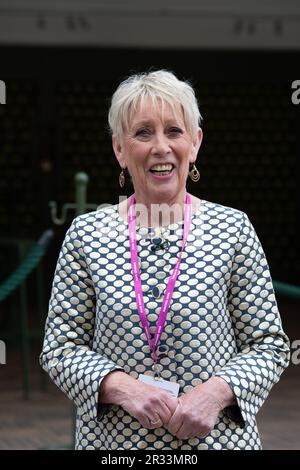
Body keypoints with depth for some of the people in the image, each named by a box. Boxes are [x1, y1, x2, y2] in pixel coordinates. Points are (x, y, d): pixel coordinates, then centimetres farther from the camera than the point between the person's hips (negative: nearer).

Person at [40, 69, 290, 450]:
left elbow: (269, 347, -1)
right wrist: (119, 386, -17)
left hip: (219, 434, 0)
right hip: (113, 437, 1)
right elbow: (60, 347, -1)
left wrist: (218, 390, -18)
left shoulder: (234, 228, -5)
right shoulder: (86, 233, -2)